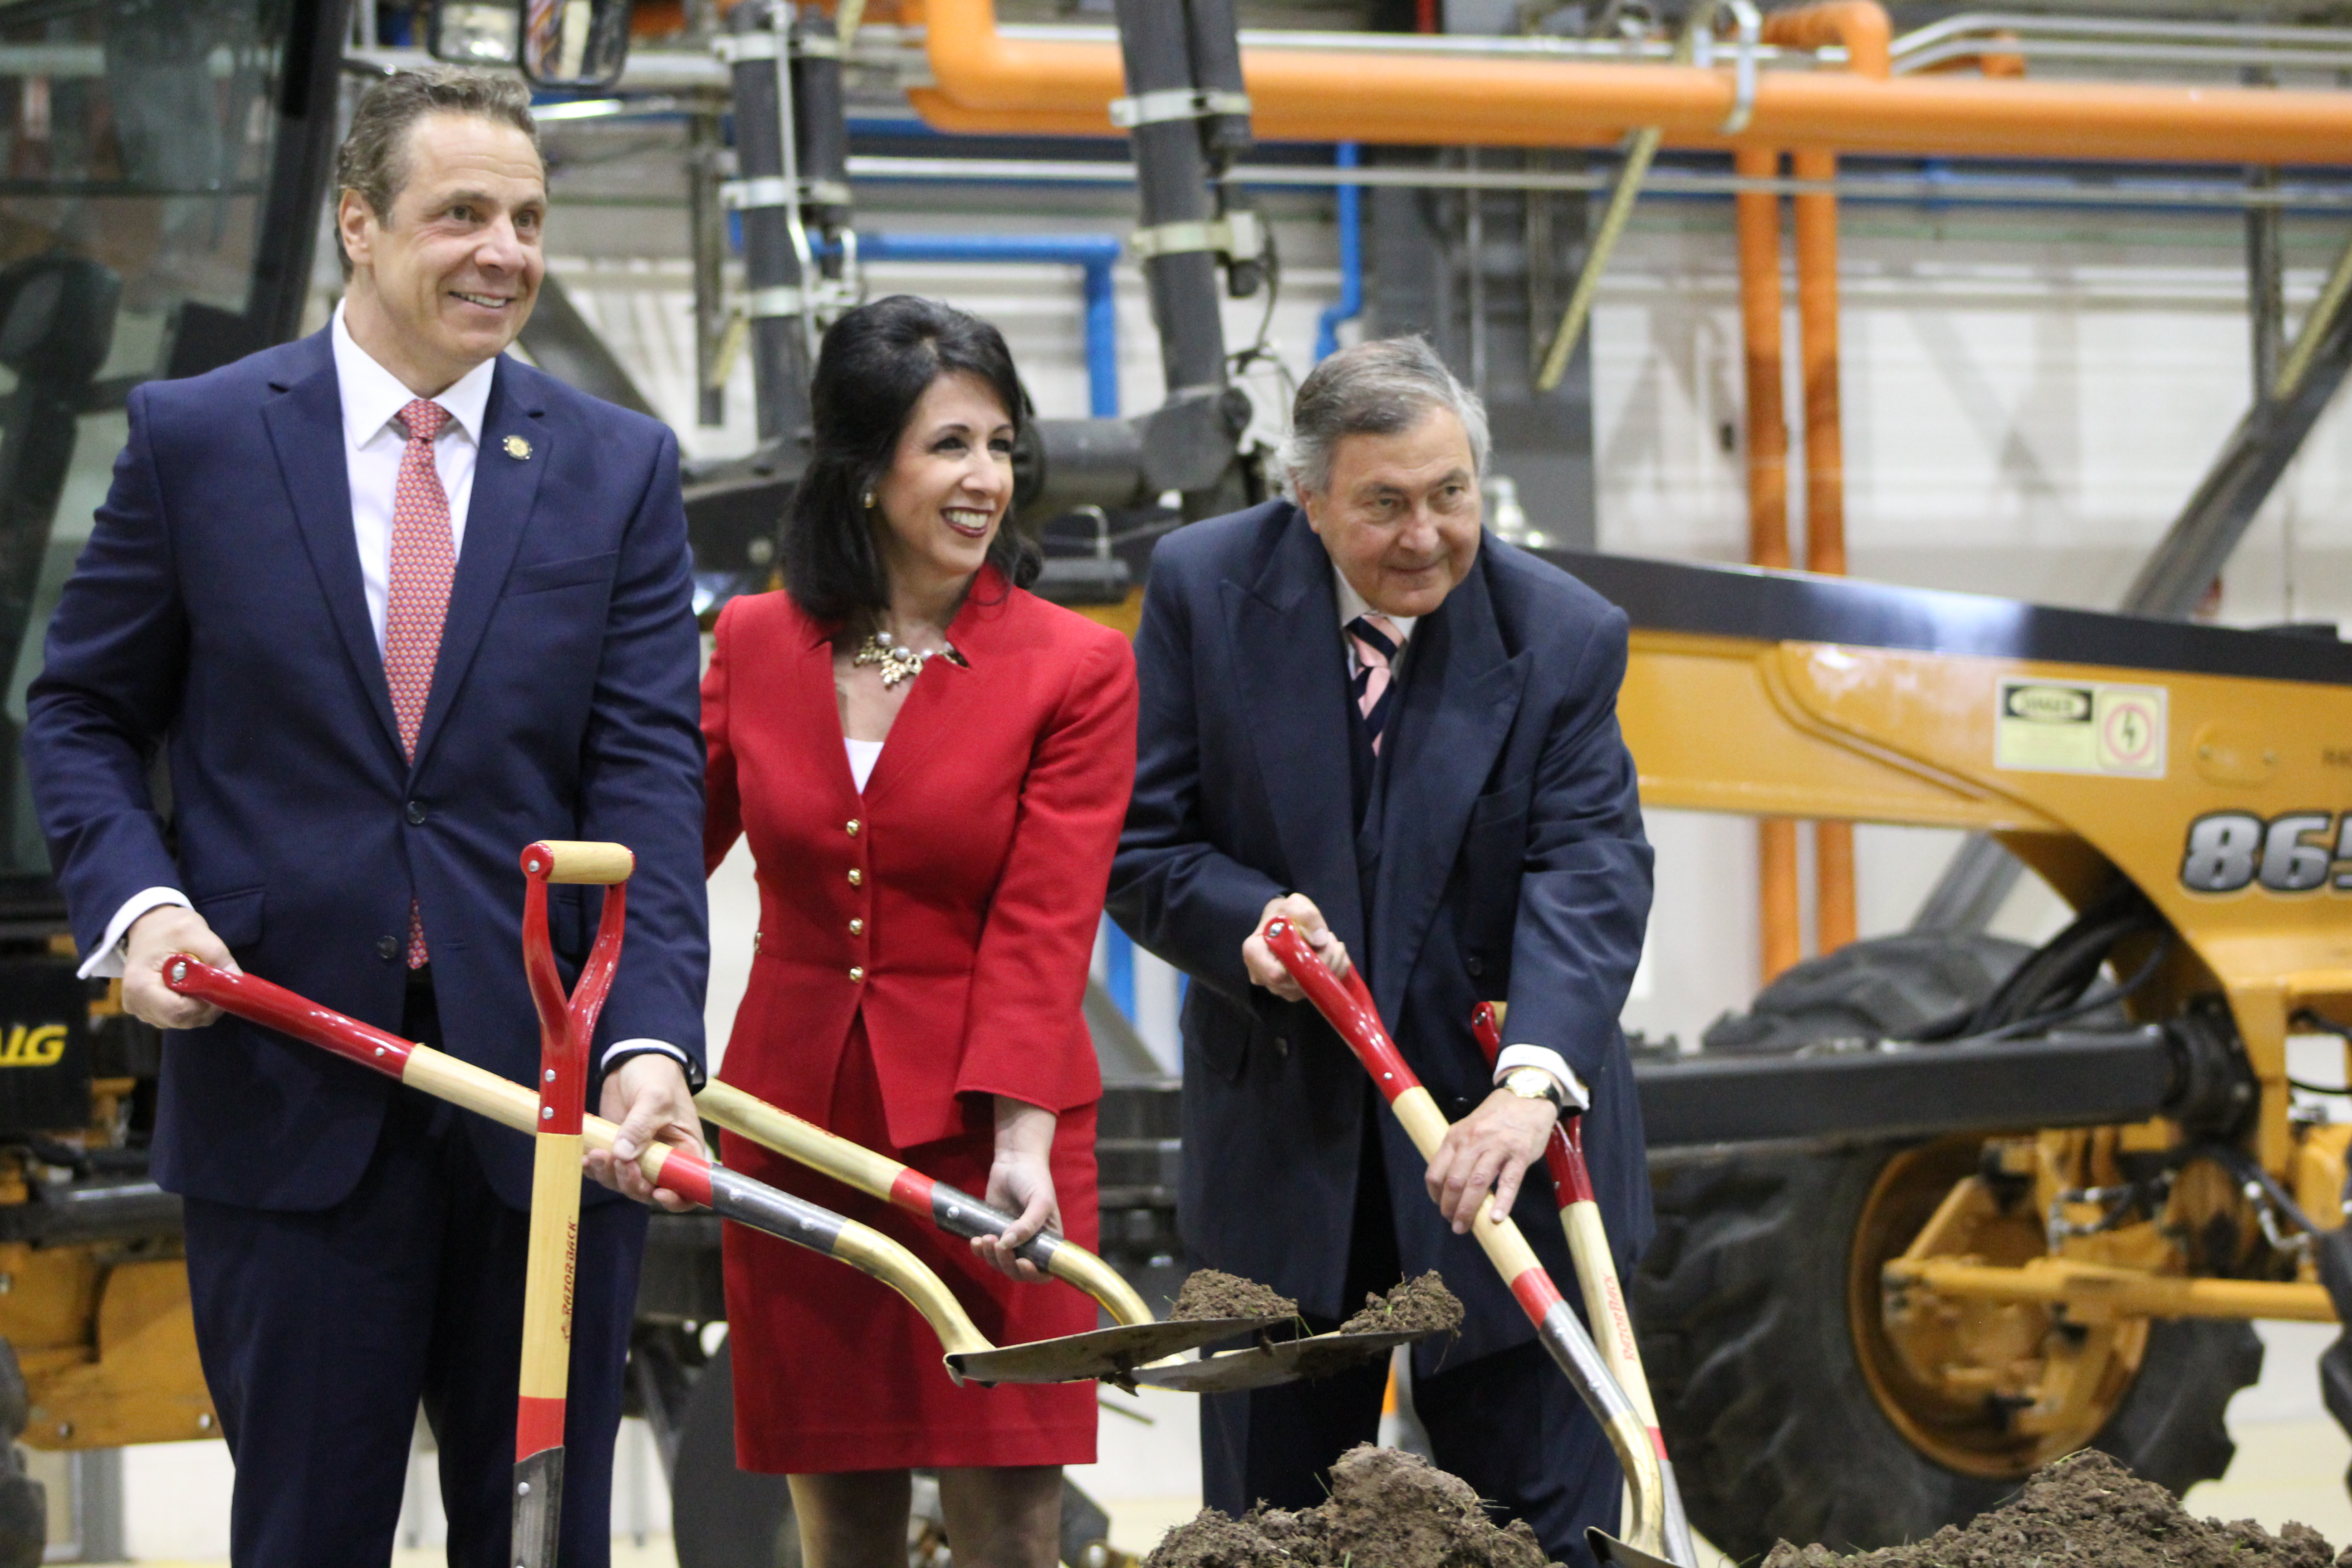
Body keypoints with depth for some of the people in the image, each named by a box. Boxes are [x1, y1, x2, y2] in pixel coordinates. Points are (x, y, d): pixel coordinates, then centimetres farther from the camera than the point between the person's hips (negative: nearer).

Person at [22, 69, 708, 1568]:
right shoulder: (196, 437, 2)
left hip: (551, 1090, 1)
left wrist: (651, 1039, -18)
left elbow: (651, 770, -4)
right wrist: (137, 900, -12)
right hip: (288, 1082, -1)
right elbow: (80, 713, 8)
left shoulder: (622, 469, 5)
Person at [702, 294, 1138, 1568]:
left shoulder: (1076, 669, -4)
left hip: (986, 1130, -3)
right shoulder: (757, 644, 5)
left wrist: (1023, 1140, -23)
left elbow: (1042, 935, -11)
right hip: (795, 1123, 3)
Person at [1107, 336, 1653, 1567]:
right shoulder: (1203, 589, -5)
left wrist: (1535, 1082, -35)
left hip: (1495, 1131, -1)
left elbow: (1591, 875, -18)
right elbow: (1143, 847, -3)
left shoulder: (1564, 636, -8)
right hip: (1282, 1135, 1)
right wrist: (1248, 919, -25)